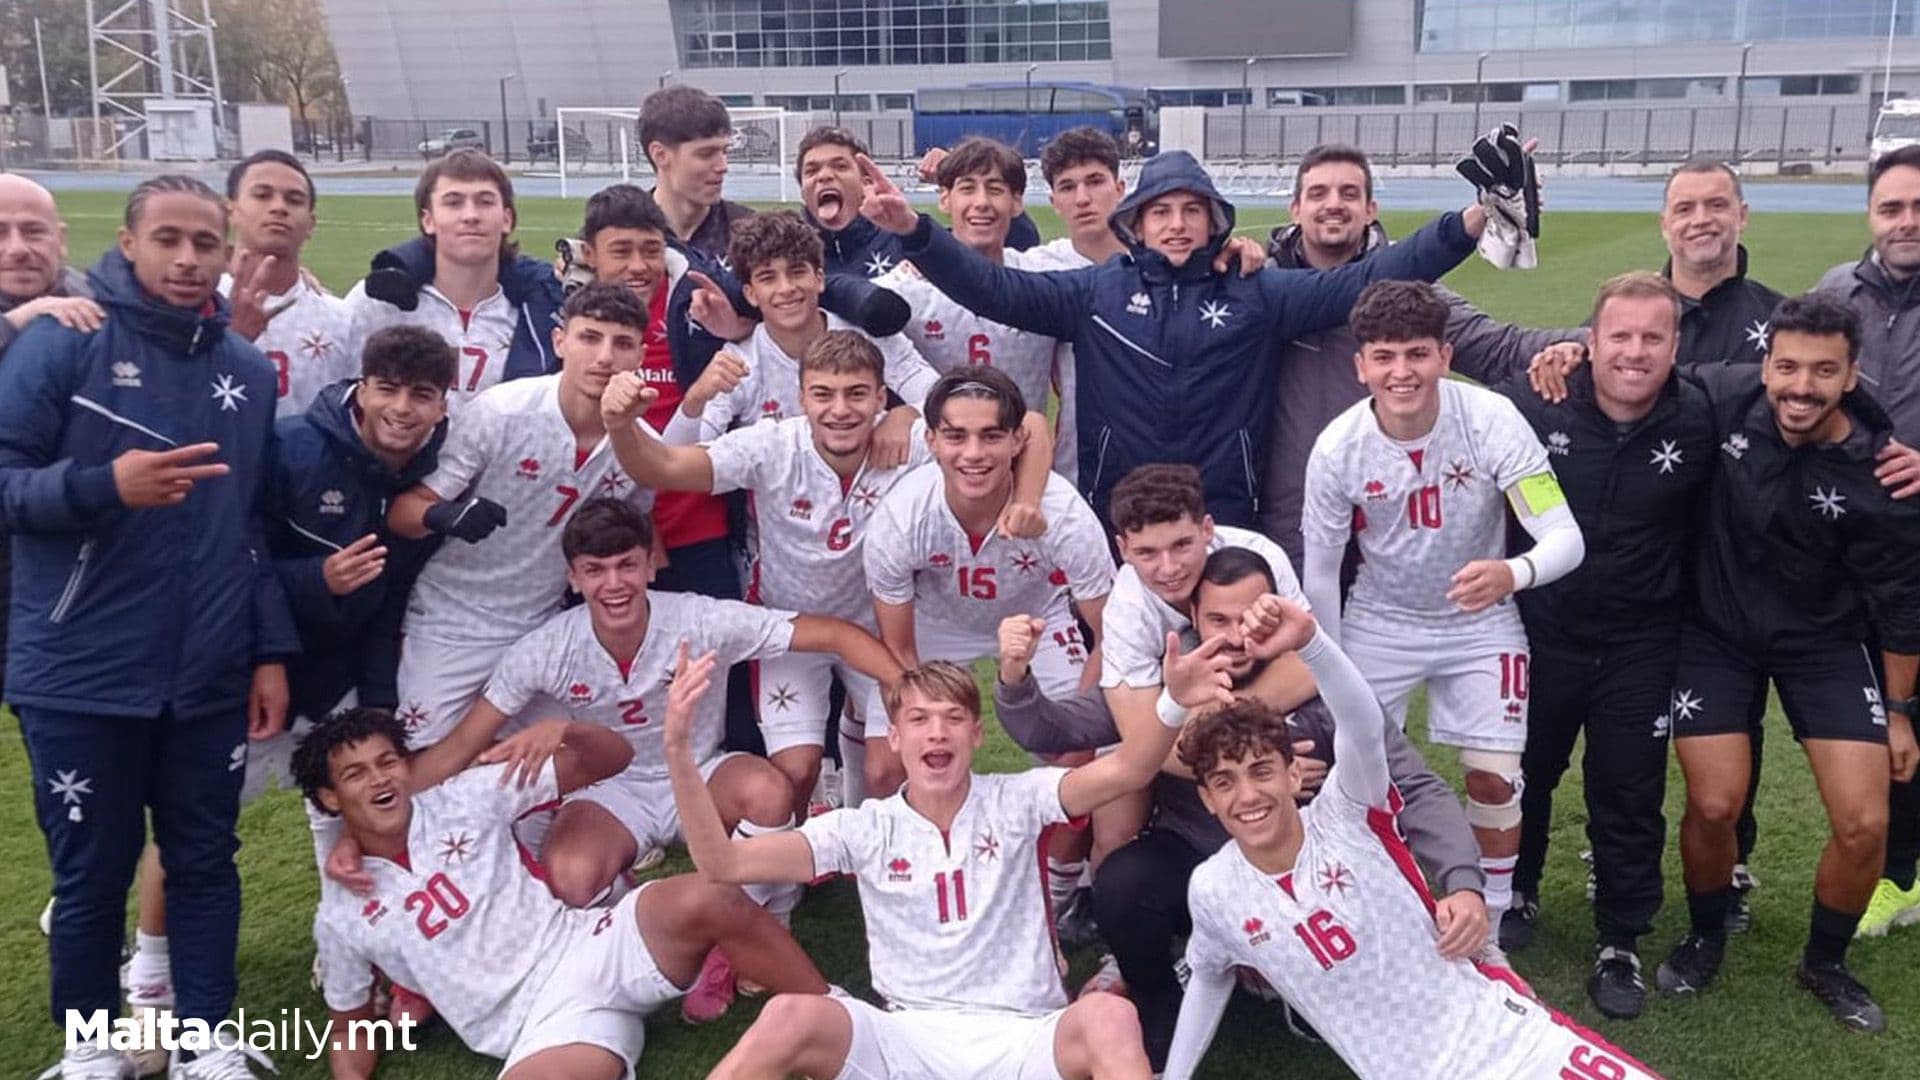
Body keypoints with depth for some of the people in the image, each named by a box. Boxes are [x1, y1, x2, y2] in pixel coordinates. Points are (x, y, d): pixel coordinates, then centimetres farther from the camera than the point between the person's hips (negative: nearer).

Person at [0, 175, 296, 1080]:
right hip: (81, 676, -3)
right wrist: (106, 485, -26)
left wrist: (273, 650, 6)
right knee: (93, 871, 9)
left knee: (205, 862, 12)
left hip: (211, 678, 3)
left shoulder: (250, 369, 7)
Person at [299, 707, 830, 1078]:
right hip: (541, 1028, -1)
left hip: (589, 949, 1)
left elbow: (613, 758, 6)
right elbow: (352, 1029, 22)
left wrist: (563, 730, -17)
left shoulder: (464, 800, 7)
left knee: (701, 900, -32)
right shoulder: (341, 916, 9)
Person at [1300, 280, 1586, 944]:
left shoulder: (1491, 419, -25)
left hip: (1480, 625, 0)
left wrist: (1512, 574, -49)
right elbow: (1320, 572, -7)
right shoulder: (1337, 448, -20)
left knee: (1494, 778, -4)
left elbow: (1566, 538, -26)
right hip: (1378, 625, 1)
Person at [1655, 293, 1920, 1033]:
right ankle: (1705, 938, 23)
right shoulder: (1722, 399, -19)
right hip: (1716, 631, 0)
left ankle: (1825, 965, 23)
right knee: (1715, 806, -8)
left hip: (1824, 643, 0)